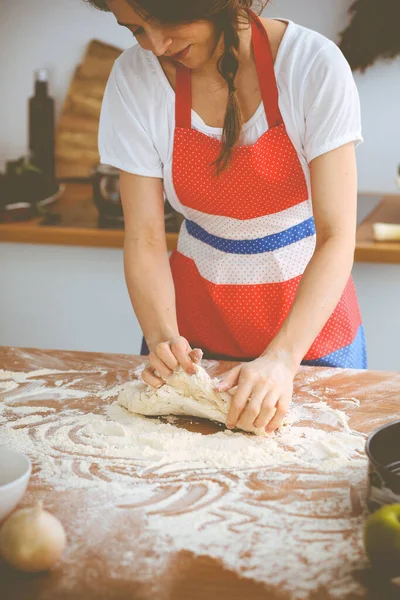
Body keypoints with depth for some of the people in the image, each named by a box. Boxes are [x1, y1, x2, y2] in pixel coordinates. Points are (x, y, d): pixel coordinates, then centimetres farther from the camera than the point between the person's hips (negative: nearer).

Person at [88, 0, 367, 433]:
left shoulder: (314, 63, -21)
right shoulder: (134, 78, -14)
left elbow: (337, 238, -23)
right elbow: (145, 239, -12)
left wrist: (282, 358, -34)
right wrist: (163, 337, -29)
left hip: (308, 316, -1)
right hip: (198, 313, 2)